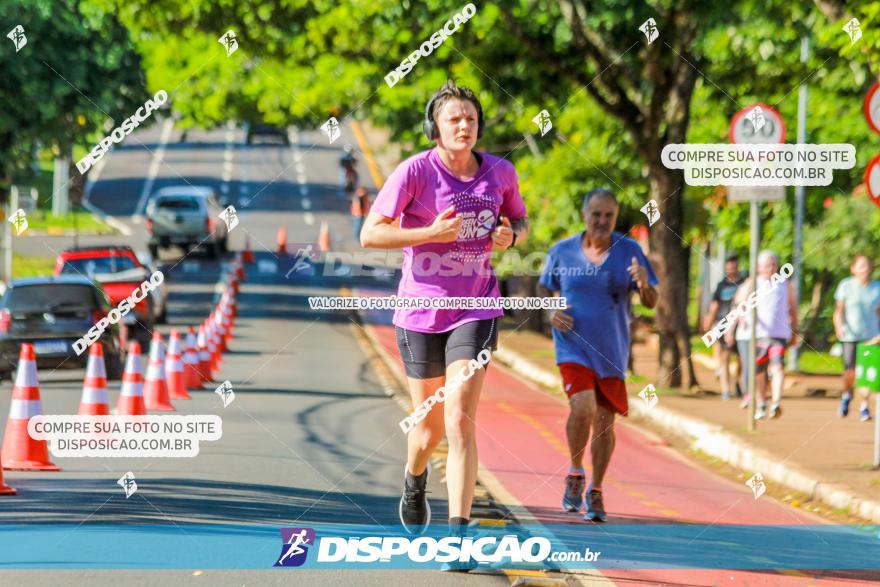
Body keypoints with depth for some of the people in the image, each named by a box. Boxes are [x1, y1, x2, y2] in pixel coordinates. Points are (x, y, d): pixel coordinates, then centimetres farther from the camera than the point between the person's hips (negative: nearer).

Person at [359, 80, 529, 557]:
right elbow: (370, 234, -12)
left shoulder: (500, 172, 0)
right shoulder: (415, 171, -11)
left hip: (475, 310, 1)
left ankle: (458, 534, -17)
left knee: (460, 422, -15)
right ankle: (414, 480, 49)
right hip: (420, 313, -1)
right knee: (429, 428, 12)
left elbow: (520, 220, 18)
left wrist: (510, 235, -5)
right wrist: (432, 233, -23)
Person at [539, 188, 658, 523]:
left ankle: (595, 492, 23)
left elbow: (651, 303, -3)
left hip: (612, 351, 1)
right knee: (583, 407, -22)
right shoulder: (562, 251, 1)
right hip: (573, 345, -1)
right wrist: (550, 313, -8)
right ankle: (575, 473, 1)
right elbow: (547, 292, 14)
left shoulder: (628, 251, -1)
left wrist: (644, 285, -26)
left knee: (604, 421, 5)